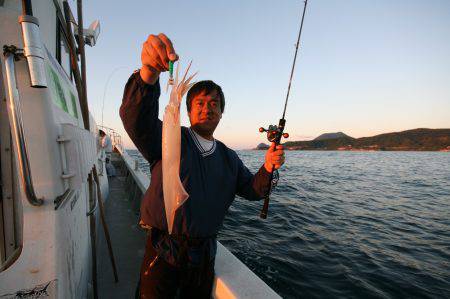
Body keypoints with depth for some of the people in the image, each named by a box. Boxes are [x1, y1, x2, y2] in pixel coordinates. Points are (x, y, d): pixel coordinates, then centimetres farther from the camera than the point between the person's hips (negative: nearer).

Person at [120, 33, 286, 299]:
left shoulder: (229, 158, 7)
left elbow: (252, 191, 5)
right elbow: (136, 117, -25)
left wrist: (267, 169, -17)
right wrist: (149, 73, -45)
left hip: (204, 253, 4)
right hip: (164, 252, -3)